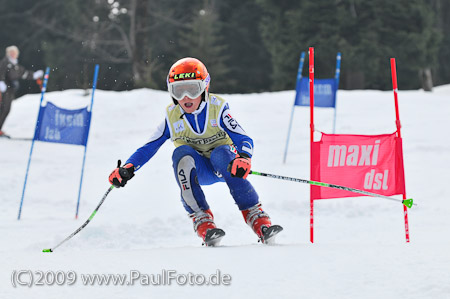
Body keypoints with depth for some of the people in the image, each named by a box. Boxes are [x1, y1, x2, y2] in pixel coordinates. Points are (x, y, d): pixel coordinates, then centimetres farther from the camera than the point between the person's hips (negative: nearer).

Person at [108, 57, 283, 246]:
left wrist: (244, 158, -42)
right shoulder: (172, 117, -5)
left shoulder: (218, 109, -12)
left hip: (223, 166, -2)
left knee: (221, 154, -37)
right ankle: (202, 220, -38)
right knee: (182, 153, -32)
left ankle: (256, 217, -36)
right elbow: (149, 147, 0)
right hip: (196, 170, 2)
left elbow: (244, 140, -20)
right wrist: (128, 168, -16)